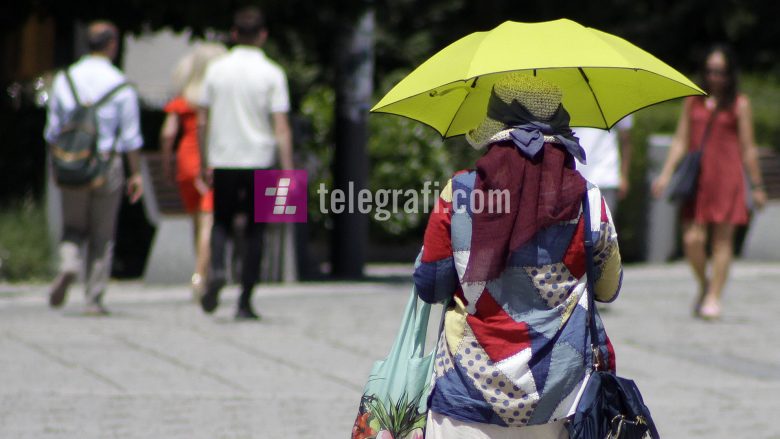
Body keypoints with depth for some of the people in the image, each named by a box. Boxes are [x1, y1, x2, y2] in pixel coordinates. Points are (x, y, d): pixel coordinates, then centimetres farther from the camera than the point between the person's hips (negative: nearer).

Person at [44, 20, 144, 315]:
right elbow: (131, 136, -6)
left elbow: (53, 130, 6)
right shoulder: (120, 86, -6)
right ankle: (94, 298, 7)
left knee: (73, 227, 17)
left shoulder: (64, 80, 2)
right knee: (102, 235, 8)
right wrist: (136, 173, 1)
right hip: (107, 164, -2)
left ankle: (68, 265, -14)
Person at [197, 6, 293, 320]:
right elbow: (281, 128, -9)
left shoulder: (216, 70, 2)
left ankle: (216, 270, -14)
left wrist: (204, 163, 14)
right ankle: (245, 302, 5)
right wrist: (288, 173, -7)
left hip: (223, 161, 1)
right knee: (254, 229, 8)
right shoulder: (272, 74, -5)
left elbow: (202, 122, 4)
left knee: (221, 221, 15)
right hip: (258, 161, -1)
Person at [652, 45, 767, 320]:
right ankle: (704, 284, 19)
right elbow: (680, 141, 13)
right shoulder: (693, 102, 11)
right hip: (697, 178, 2)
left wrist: (756, 186, 3)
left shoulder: (739, 104, 2)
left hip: (727, 178, -2)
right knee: (692, 239, -7)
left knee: (722, 238, -2)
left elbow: (748, 149, 3)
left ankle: (714, 298, 4)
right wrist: (666, 173, 4)